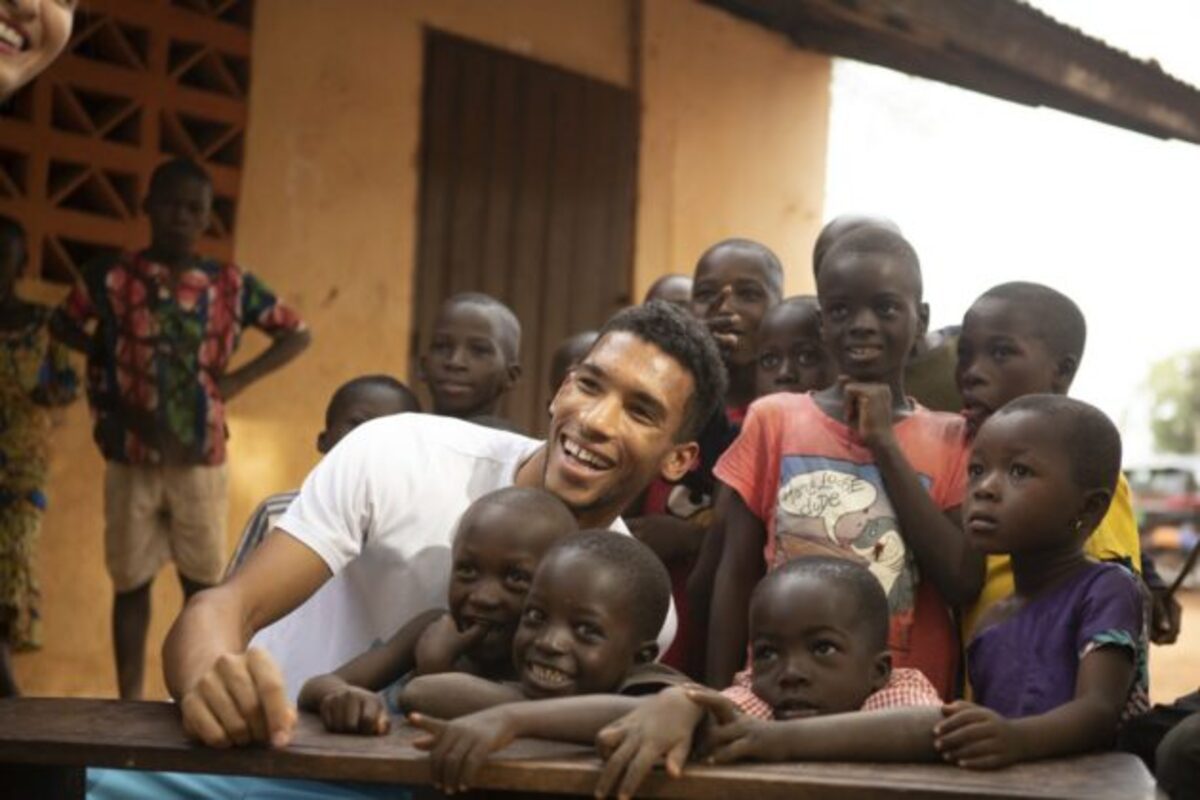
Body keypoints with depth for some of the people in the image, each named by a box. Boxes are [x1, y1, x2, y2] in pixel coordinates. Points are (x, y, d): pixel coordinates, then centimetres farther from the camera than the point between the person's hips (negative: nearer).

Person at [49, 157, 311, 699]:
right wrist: (108, 359, 1)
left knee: (203, 582, 6)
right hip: (131, 457, -1)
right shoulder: (111, 278, -2)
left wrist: (238, 380, 1)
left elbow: (297, 334, 10)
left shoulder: (230, 285, 1)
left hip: (200, 457, 1)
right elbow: (61, 326, 14)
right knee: (131, 582, 7)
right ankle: (129, 700, 14)